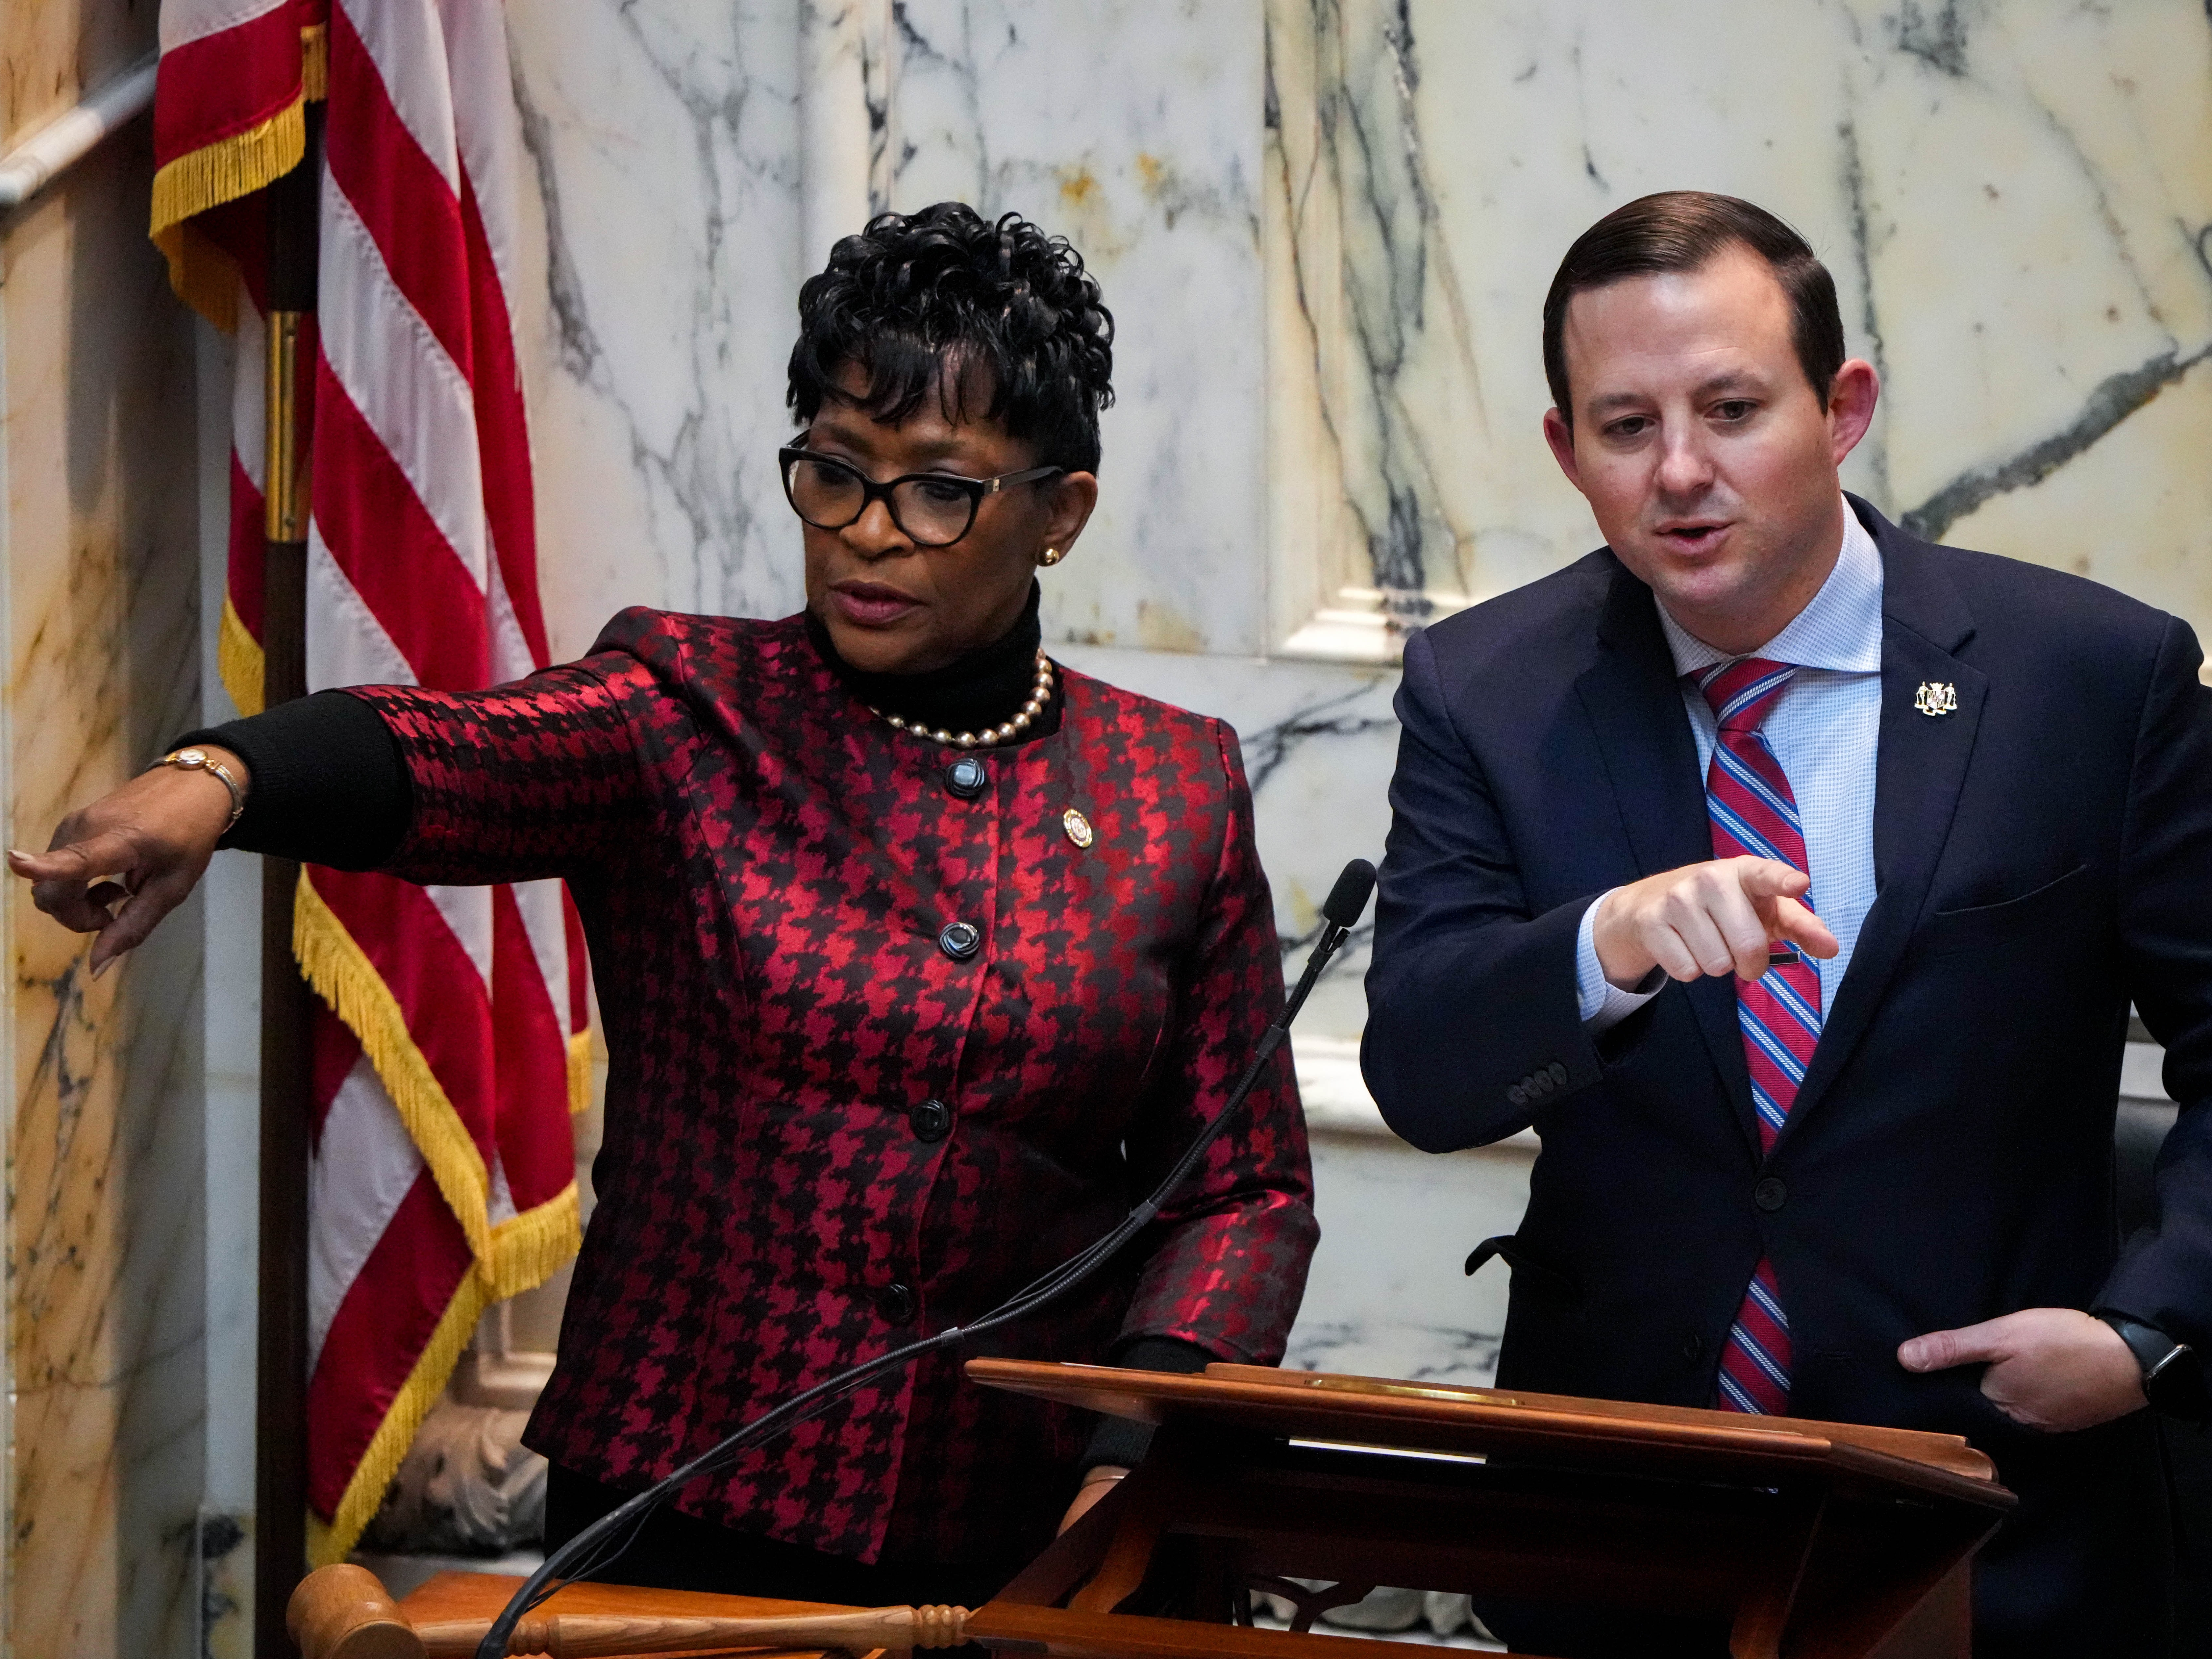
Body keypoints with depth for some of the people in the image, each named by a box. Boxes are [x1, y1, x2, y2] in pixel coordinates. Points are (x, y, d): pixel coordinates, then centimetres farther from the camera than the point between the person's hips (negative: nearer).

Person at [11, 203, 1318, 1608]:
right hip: (681, 1519, -1)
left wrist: (1145, 1446, -11)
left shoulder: (1181, 792, 5)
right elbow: (454, 754, -21)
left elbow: (1243, 1188, 6)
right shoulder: (691, 712, -1)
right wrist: (214, 782, -42)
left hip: (1026, 1553, 2)